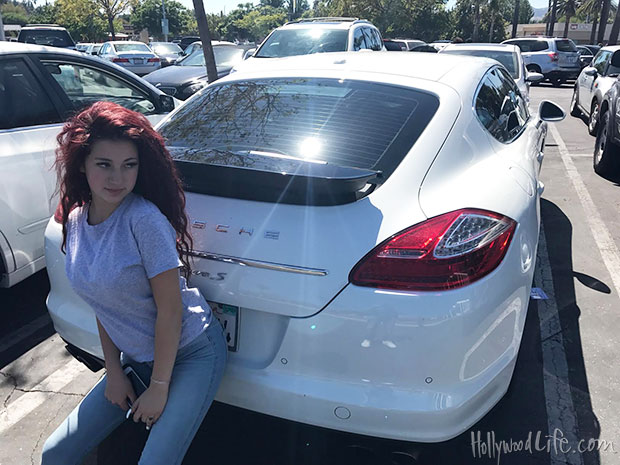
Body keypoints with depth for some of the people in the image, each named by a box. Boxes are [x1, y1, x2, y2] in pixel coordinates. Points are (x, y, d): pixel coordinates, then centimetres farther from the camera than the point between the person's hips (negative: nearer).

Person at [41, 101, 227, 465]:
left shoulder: (144, 219, -23)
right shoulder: (76, 220, -2)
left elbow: (170, 309, -20)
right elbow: (103, 303, 6)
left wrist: (159, 387, -14)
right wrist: (113, 371, 4)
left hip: (192, 353, -6)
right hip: (136, 357, 7)